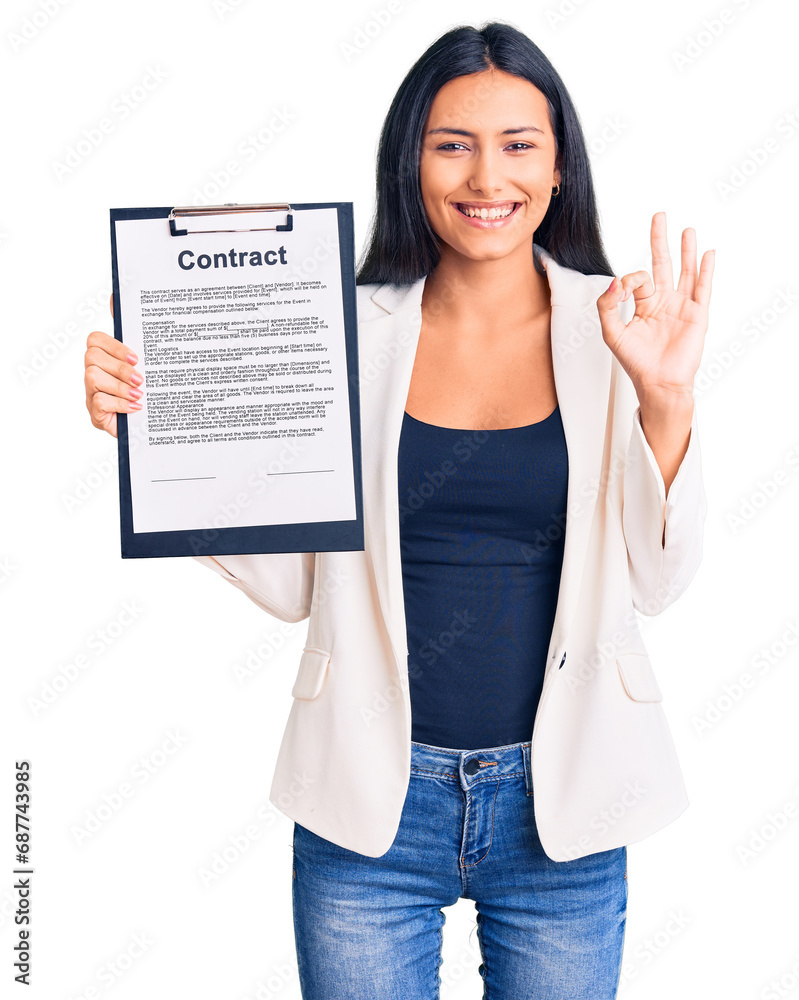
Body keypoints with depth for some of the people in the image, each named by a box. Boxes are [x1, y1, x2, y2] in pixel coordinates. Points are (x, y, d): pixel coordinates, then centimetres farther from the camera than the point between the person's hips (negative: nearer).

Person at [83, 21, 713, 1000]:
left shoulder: (615, 327, -3)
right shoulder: (353, 330, -3)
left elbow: (659, 579, -7)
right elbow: (290, 581, -3)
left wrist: (666, 398, -21)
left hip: (561, 803, 1)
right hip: (373, 802, 0)